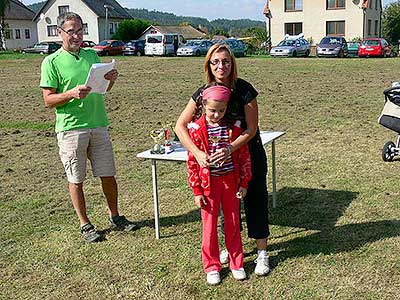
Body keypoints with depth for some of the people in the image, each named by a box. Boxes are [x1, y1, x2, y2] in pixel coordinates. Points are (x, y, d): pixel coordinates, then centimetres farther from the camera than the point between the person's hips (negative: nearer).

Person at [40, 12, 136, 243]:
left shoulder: (92, 55, 12)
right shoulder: (52, 62, -3)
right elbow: (48, 100, -5)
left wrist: (111, 80, -1)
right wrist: (71, 94, -22)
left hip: (99, 125, 4)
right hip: (71, 128, -4)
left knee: (108, 175, 10)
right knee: (76, 180, 6)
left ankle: (115, 216, 27)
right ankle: (85, 224, 20)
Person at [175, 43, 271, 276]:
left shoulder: (244, 90, -20)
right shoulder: (204, 92, -12)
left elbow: (251, 129, -19)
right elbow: (180, 125, -16)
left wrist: (231, 148, -33)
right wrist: (197, 153, -29)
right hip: (219, 156, 3)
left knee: (255, 200, 2)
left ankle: (262, 253, 14)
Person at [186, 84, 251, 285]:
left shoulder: (234, 127, -2)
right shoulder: (197, 129, -9)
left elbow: (244, 155, 4)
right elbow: (192, 162, -6)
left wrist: (244, 183, 2)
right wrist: (197, 191, -7)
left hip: (231, 181, 2)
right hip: (209, 183, -2)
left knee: (233, 223, 12)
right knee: (210, 225, 7)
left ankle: (236, 263, 27)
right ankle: (212, 267, 22)